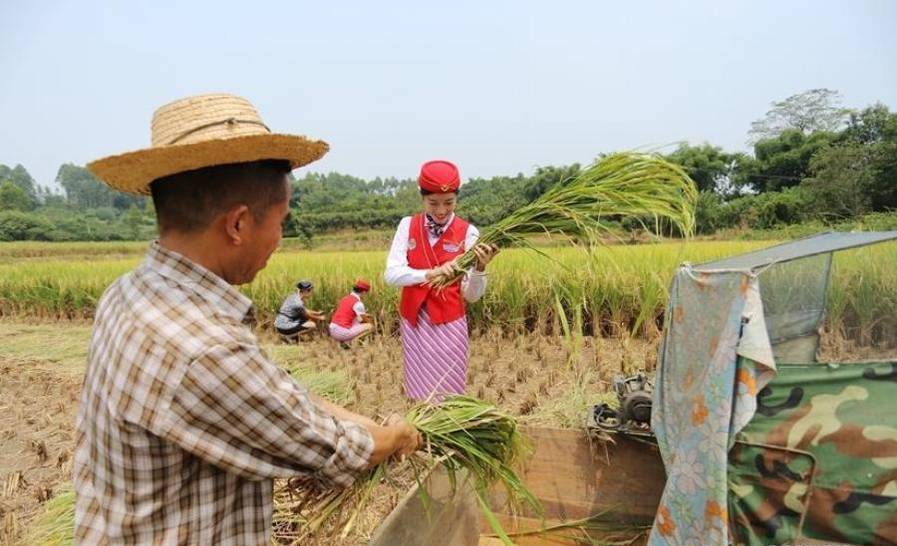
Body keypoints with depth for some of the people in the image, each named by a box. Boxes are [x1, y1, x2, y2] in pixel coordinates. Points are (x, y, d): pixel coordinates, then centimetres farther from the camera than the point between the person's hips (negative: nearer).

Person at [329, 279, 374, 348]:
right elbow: (365, 320, 0)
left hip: (332, 330, 8)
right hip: (343, 332, -8)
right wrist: (370, 320, 23)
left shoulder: (345, 298, 14)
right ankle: (346, 342, -9)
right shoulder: (358, 303, -11)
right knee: (370, 327, 1)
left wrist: (363, 315, 30)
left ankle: (343, 341, 9)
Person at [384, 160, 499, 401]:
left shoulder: (467, 233, -7)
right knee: (420, 393, 11)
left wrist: (480, 268, -28)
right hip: (414, 323, 2)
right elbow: (391, 275, -13)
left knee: (448, 394, 3)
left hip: (449, 324, -2)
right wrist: (431, 273, -27)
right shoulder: (407, 225, -1)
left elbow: (471, 295, -9)